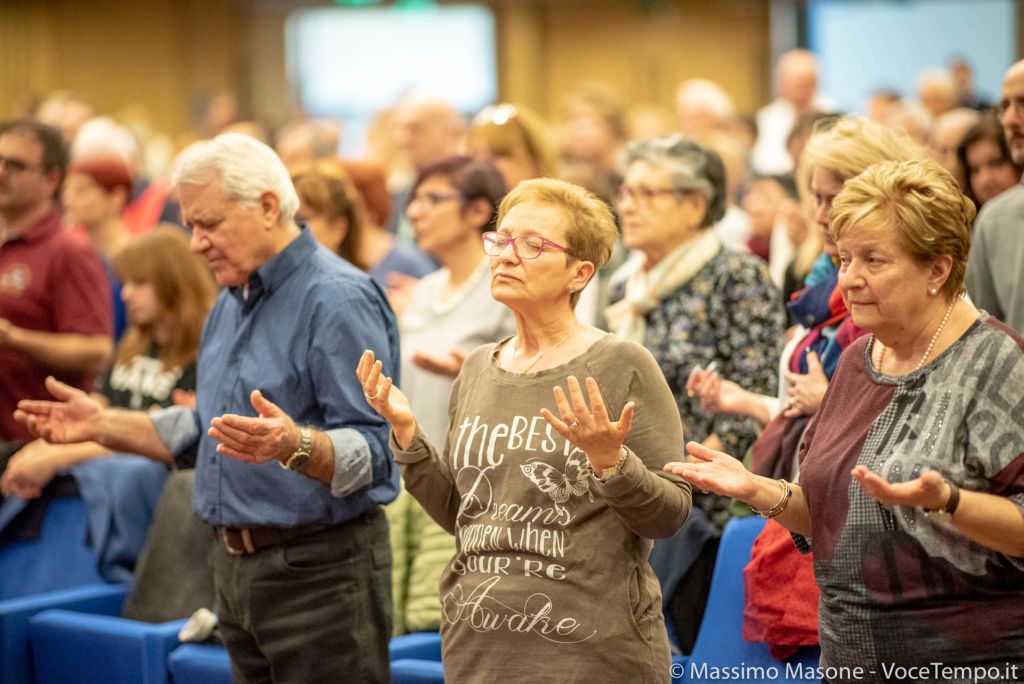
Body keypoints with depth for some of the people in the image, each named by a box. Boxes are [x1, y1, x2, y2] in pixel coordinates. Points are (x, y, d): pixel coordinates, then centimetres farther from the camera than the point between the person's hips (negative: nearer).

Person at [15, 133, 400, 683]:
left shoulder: (338, 299, -15)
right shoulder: (231, 303, 15)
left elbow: (370, 453, -22)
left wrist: (294, 444, -41)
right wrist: (103, 424, 13)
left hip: (319, 570, -9)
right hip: (235, 567, 9)